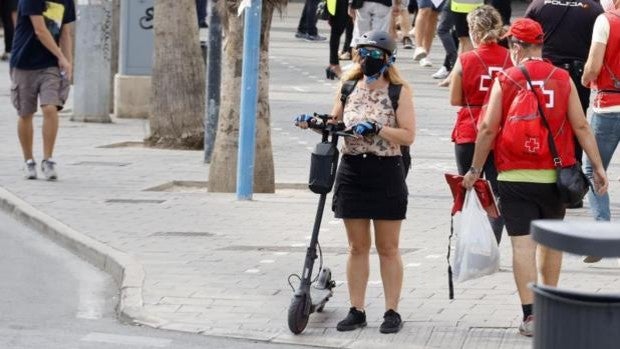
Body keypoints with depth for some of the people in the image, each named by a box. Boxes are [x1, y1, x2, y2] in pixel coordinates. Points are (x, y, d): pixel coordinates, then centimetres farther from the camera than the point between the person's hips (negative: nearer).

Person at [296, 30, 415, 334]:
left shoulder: (399, 92, -4)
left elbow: (408, 135, -11)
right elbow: (334, 123, 16)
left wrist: (377, 129, -23)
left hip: (386, 173, -4)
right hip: (352, 170, 4)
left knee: (387, 248, 3)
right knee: (357, 247, 8)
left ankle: (392, 311, 9)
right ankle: (356, 310, 12)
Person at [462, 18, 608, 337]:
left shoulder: (504, 81, -4)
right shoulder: (562, 79, 1)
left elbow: (488, 129, -3)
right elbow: (581, 126, -1)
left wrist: (475, 170, 7)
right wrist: (598, 167, 3)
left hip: (515, 177, -2)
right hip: (554, 176, 2)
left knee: (522, 243, -3)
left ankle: (530, 314, -10)